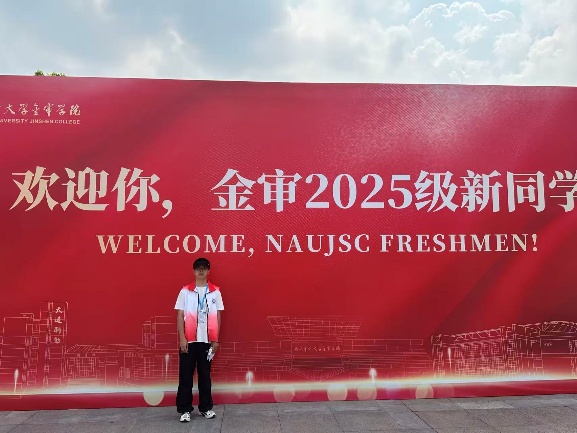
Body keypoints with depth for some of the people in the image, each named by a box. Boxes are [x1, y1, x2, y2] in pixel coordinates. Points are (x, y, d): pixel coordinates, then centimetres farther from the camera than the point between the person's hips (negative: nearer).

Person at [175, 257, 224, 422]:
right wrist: (182, 338, -8)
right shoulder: (185, 291, 0)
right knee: (186, 375, 4)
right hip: (189, 340, -1)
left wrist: (216, 340, 2)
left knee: (205, 375, 11)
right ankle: (185, 409, 13)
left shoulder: (215, 292, 3)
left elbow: (217, 317, 5)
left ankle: (206, 407, 21)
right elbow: (180, 316, -1)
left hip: (207, 340, 1)